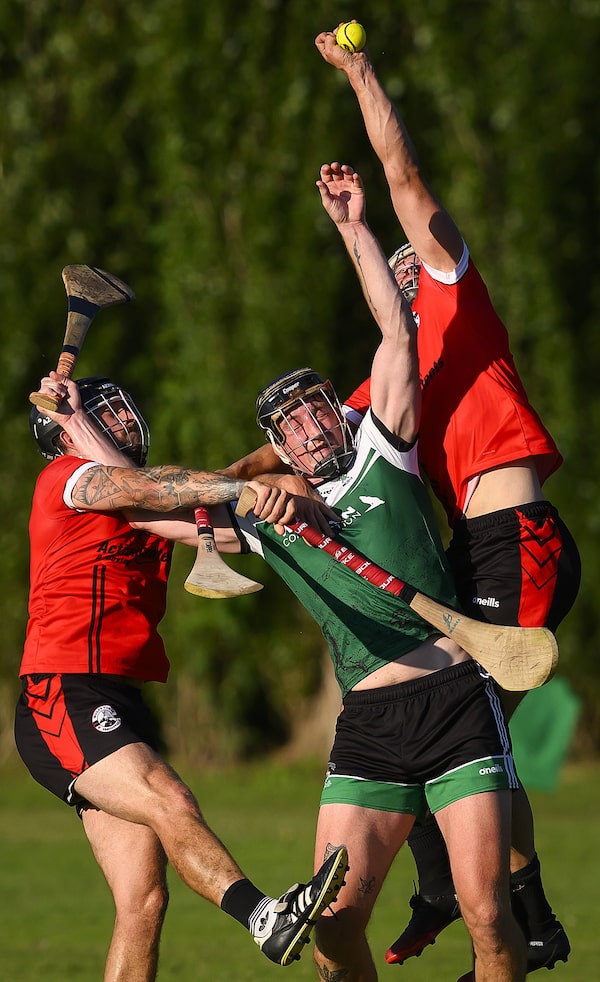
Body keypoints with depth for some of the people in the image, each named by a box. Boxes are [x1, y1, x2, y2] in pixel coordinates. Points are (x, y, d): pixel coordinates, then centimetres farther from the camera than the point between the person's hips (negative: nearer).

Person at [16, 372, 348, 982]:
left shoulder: (141, 513, 24)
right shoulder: (65, 477, 2)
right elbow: (147, 489, -17)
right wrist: (244, 489, -29)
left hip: (123, 712, 8)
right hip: (61, 702, -8)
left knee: (143, 900, -2)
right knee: (170, 802, -31)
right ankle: (264, 918, -48)